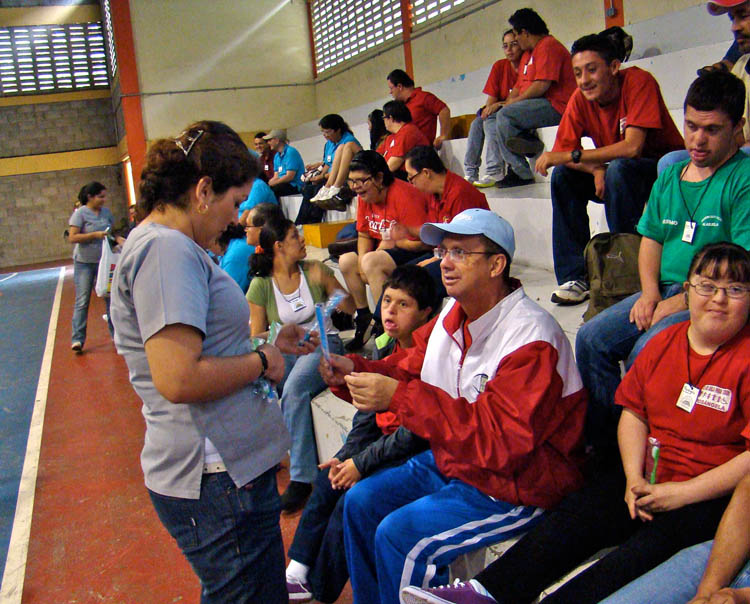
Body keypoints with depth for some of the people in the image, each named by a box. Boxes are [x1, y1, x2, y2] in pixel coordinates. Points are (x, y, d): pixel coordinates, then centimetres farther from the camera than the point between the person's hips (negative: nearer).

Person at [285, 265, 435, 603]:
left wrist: (362, 462, -17)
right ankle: (298, 573, 11)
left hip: (415, 452, -8)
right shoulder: (385, 346, 3)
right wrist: (346, 455, -2)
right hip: (386, 437, 8)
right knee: (328, 477, 0)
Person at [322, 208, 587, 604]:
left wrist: (398, 396, -35)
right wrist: (355, 370, -10)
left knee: (399, 535, -19)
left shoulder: (531, 338, -25)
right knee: (360, 503, 4)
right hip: (450, 462, 9)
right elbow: (410, 372, 11)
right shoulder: (454, 313, 2)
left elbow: (502, 441, -32)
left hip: (513, 488, -8)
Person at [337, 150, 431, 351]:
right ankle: (364, 317, 12)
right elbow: (364, 235, 9)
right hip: (386, 250, 10)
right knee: (346, 261, 1)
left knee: (372, 261, -30)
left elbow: (421, 242, -27)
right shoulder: (365, 197, 1)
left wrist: (391, 242, -14)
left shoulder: (403, 195, -25)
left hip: (415, 253, -9)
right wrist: (362, 261, -9)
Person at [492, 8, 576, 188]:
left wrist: (514, 102, -11)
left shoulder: (548, 46, -9)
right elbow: (519, 87, 22)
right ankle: (518, 171, -9)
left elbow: (542, 86, -20)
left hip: (555, 107, -11)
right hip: (537, 106, 11)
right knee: (499, 119, 4)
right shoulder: (528, 53, 24)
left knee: (505, 116, -24)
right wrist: (506, 103, 3)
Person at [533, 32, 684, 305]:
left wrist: (571, 155, -32)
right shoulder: (580, 100, -6)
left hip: (664, 170, -5)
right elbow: (563, 151, -10)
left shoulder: (639, 81, -21)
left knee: (618, 169, -34)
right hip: (616, 173, 6)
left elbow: (632, 147, -32)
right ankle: (575, 275, -15)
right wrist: (596, 170, -29)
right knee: (563, 175, -16)